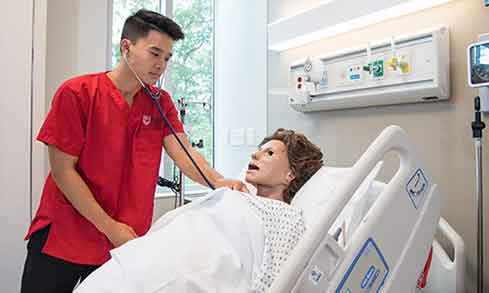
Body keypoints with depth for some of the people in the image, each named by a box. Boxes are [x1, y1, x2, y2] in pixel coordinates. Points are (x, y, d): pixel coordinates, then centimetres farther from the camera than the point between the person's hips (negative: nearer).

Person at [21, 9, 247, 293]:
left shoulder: (161, 102, 1)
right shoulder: (77, 93, -12)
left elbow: (183, 152, -11)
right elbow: (62, 170, -12)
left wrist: (218, 181, -31)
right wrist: (109, 227, -14)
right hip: (61, 238, -2)